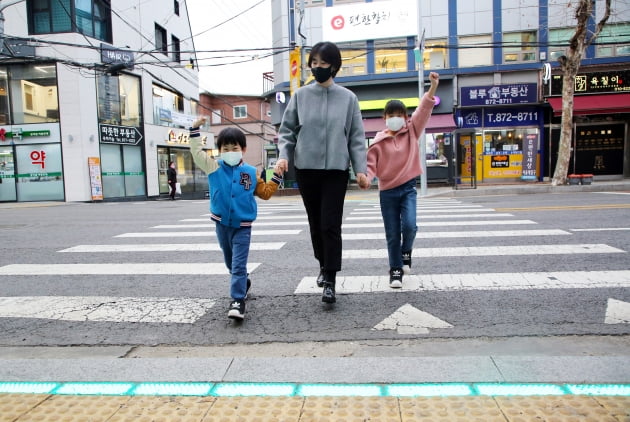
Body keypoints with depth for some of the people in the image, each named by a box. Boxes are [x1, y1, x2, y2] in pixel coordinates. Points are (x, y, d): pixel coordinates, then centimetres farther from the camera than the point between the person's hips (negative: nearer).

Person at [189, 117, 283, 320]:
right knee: (230, 262, 20)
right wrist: (195, 130, -9)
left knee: (239, 264, -10)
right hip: (222, 224, 3)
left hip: (242, 226, -2)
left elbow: (265, 193, 8)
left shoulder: (251, 172, 0)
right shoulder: (214, 167, -1)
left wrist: (277, 177, 0)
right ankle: (243, 282, 45)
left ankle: (238, 300, -9)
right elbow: (197, 153, -4)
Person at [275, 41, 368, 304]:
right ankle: (324, 266, 32)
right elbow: (287, 130, 8)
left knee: (331, 225, -7)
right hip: (306, 168, 2)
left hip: (336, 169, -2)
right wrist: (283, 155, -9)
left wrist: (360, 168, -4)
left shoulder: (347, 98, 4)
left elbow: (356, 137, 4)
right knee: (315, 223, 11)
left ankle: (330, 281, -1)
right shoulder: (300, 96, 5)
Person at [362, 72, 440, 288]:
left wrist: (433, 87, -20)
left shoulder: (411, 131, 2)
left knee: (409, 225, -19)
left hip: (408, 188, 1)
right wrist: (366, 177, -25)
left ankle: (406, 251, 14)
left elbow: (424, 110, -8)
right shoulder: (378, 141, -3)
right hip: (387, 191, 0)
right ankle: (395, 270, 19)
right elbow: (371, 163, -5)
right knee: (392, 235, 5)